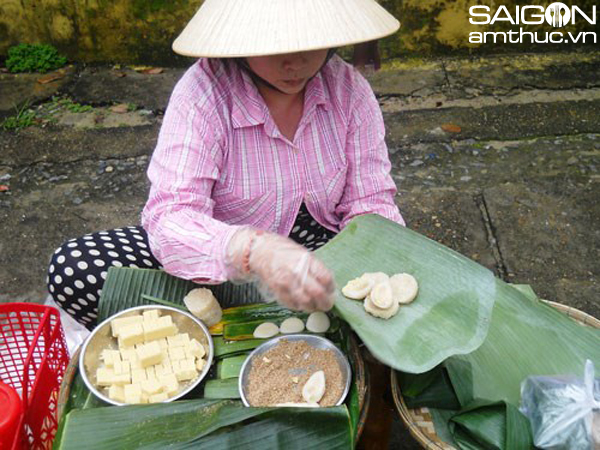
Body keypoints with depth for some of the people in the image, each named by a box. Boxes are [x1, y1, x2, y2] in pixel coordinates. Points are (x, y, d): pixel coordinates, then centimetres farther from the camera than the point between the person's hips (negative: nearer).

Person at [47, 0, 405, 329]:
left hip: (318, 252, 4)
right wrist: (254, 251, -51)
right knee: (74, 271, -20)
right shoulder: (203, 93, -21)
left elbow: (370, 202, -7)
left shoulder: (349, 88, -10)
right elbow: (169, 217, -31)